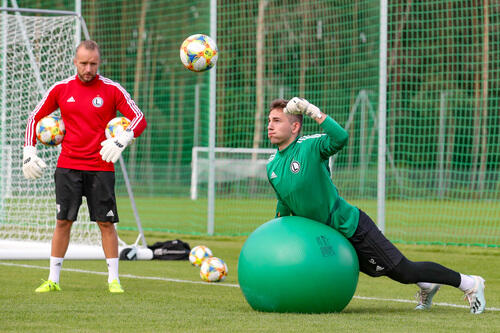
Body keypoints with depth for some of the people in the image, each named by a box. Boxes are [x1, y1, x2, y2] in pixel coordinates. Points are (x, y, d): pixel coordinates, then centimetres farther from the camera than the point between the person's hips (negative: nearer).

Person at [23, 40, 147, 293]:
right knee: (63, 222, 1)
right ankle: (53, 279, 7)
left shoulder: (112, 90, -1)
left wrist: (121, 140, -20)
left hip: (101, 166, -1)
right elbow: (35, 118, 14)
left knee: (106, 223, -2)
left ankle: (114, 279, 6)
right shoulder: (61, 89, 5)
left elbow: (139, 119, -3)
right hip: (68, 166, 1)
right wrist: (29, 152, 5)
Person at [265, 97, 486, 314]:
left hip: (351, 226, -7)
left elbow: (340, 138, -40)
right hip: (326, 235, 7)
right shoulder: (272, 165, 2)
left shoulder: (310, 146, -18)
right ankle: (426, 285, 41)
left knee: (405, 272, -3)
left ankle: (468, 283, 11)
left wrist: (312, 111, -40)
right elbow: (284, 204, 19)